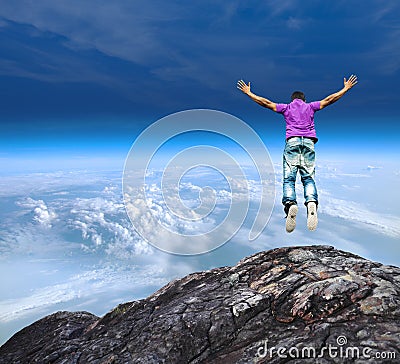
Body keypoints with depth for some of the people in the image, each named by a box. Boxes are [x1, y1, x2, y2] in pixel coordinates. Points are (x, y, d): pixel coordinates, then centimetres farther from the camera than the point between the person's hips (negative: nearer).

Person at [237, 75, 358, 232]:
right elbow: (329, 100, 24)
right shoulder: (311, 106, 23)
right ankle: (311, 202, -30)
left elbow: (266, 102, 20)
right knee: (308, 177, -3)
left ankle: (290, 204, -34)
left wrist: (248, 93, 28)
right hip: (309, 142, 1)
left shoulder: (286, 107, 21)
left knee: (289, 178, -9)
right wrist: (345, 88, 37)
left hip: (292, 141, -1)